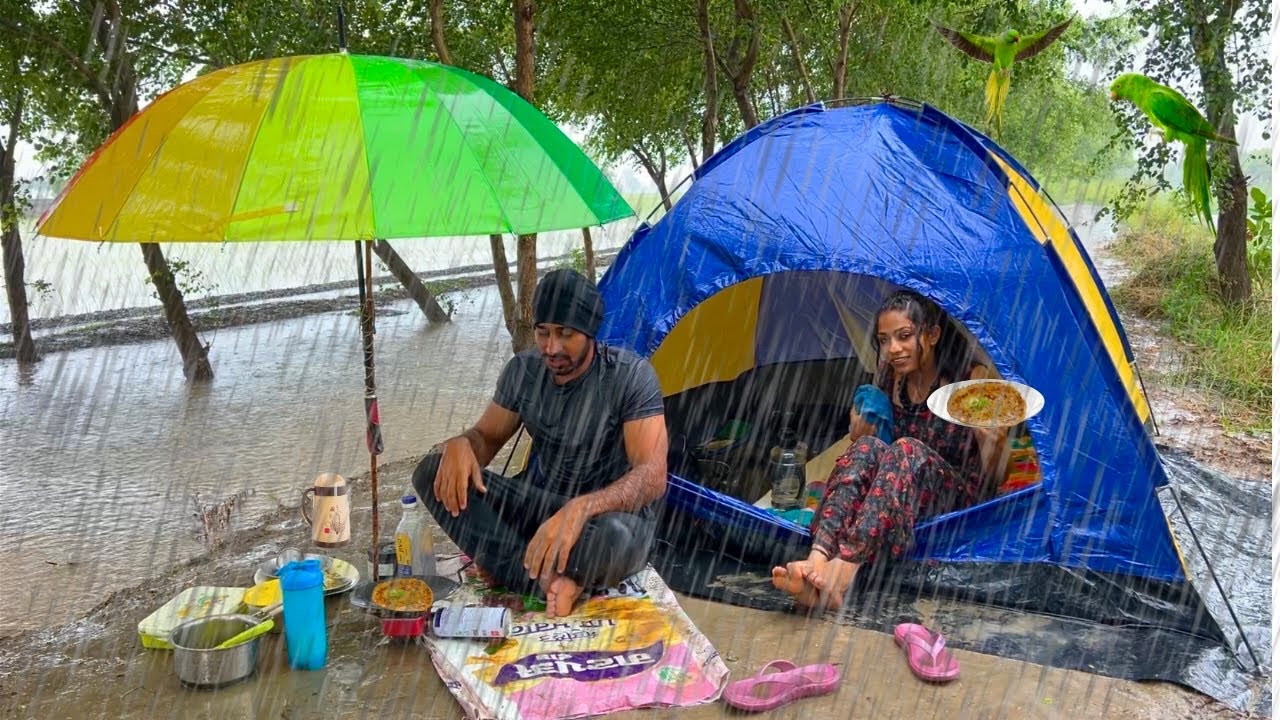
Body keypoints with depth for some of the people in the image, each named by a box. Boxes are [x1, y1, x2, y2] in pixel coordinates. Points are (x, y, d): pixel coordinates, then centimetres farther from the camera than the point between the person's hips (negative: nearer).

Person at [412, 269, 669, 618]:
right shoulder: (523, 369, -3)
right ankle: (553, 582, -26)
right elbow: (487, 436, 8)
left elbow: (652, 476, -26)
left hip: (604, 514, -5)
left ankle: (504, 563, -16)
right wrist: (460, 444, -19)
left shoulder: (631, 375, -19)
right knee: (433, 472, -15)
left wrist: (580, 509, -44)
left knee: (615, 537, -43)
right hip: (538, 504, 6)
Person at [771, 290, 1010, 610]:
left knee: (908, 450, -35)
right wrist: (861, 426, -8)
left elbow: (988, 478, -8)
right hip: (894, 502, 4)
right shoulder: (889, 380, 7)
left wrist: (993, 439, -28)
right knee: (867, 449, -29)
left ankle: (843, 572, -52)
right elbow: (858, 439, 14)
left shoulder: (972, 378, -6)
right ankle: (818, 561, -50)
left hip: (956, 498, -4)